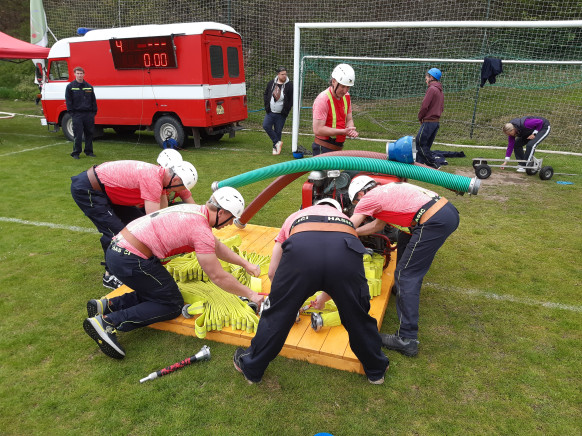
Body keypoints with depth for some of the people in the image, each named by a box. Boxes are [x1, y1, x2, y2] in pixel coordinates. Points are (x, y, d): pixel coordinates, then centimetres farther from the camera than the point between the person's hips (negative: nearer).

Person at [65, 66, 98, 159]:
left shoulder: (89, 86, 11)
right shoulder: (70, 86, 2)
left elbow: (93, 100, 14)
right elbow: (68, 101, 1)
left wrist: (94, 112, 7)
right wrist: (71, 112, -6)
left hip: (89, 114, 3)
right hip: (77, 114, -3)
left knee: (89, 133, 7)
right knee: (78, 135, -4)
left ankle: (89, 151, 18)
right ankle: (76, 153, 4)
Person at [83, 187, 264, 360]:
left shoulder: (197, 211, 12)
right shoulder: (201, 229, -16)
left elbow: (217, 247, 25)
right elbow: (217, 276, -12)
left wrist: (245, 263, 23)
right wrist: (251, 295, -2)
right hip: (130, 260, -9)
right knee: (172, 305, 1)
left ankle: (107, 305, 12)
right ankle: (108, 322, -6)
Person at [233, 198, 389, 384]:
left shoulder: (294, 217, 41)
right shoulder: (345, 219, 43)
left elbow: (272, 273, 38)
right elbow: (345, 276, 48)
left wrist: (287, 298, 55)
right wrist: (324, 297, 65)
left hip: (301, 249, -1)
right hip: (345, 252, 1)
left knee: (277, 315, 19)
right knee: (358, 317, 24)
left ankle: (251, 368, 40)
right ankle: (376, 370, 47)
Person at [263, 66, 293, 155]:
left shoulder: (290, 85, -5)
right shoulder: (271, 83, 5)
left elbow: (292, 100, -2)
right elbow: (265, 95, 17)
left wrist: (286, 109, -7)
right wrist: (267, 106, 5)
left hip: (281, 114, -3)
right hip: (270, 112, 3)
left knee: (278, 131, 3)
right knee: (266, 125, -15)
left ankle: (275, 147, 20)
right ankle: (277, 142, -3)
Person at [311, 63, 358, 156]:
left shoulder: (346, 97, 9)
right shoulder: (322, 99, -17)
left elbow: (349, 120, 17)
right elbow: (317, 130, -22)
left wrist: (351, 130, -8)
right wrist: (343, 132, -23)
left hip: (338, 148, 8)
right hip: (323, 149, -8)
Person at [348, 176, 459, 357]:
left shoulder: (369, 198, 3)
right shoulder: (387, 189, 26)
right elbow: (378, 224, 36)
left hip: (435, 222, -10)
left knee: (406, 275, -4)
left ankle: (407, 340, -3)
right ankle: (406, 290, 47)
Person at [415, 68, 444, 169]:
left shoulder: (431, 89, -12)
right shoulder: (440, 90, 17)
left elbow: (424, 106, -17)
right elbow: (441, 107, 19)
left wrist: (420, 117, -2)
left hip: (428, 122, -10)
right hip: (436, 122, 10)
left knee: (420, 143, -7)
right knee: (426, 145, 11)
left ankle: (434, 165, -8)